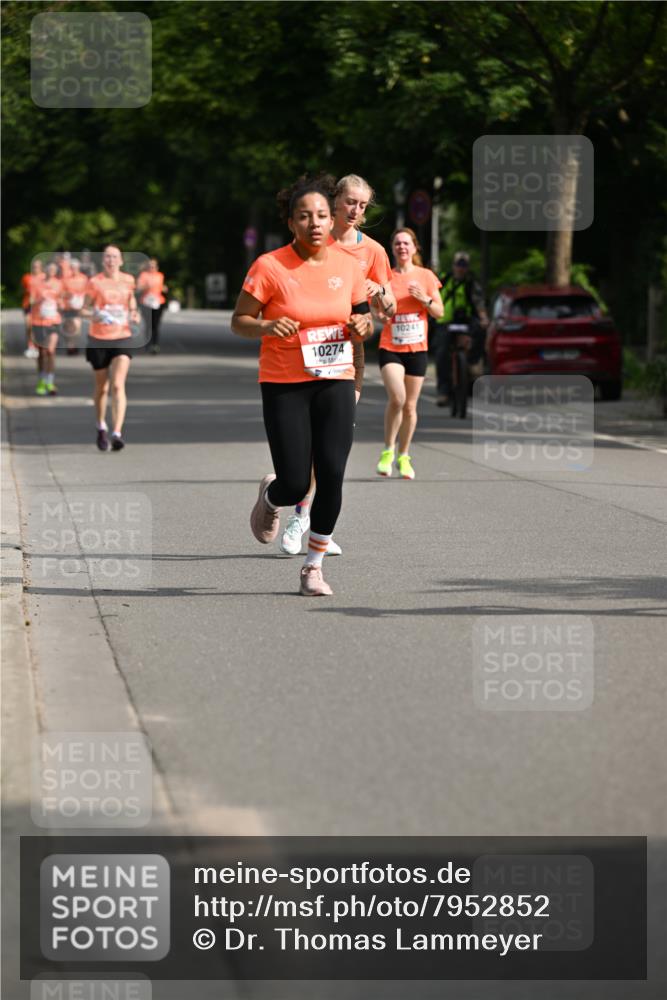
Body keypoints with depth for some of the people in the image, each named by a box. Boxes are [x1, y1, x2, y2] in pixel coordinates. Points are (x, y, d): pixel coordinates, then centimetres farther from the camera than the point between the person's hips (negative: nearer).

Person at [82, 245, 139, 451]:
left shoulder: (128, 280, 4)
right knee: (102, 388, 11)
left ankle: (117, 433, -22)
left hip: (122, 338, 0)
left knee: (118, 385, -15)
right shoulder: (95, 283, -4)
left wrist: (134, 314, -1)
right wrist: (93, 314, -23)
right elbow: (84, 309, -1)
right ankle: (101, 429, 32)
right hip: (98, 340, 0)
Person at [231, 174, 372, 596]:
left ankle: (315, 566, 7)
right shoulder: (269, 266, -9)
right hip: (283, 384, -3)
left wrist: (363, 325, -7)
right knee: (295, 484, -7)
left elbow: (363, 315, 16)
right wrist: (267, 326, -24)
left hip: (335, 381, 3)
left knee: (332, 476, -10)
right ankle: (270, 497, 32)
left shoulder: (347, 265, 2)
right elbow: (239, 320, -3)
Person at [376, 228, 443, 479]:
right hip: (390, 347, -2)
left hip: (417, 349, 2)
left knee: (410, 406, 6)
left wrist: (425, 299, -10)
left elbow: (439, 312, 8)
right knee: (397, 397, -21)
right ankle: (388, 450, -4)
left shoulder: (426, 276, 5)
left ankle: (403, 457, 21)